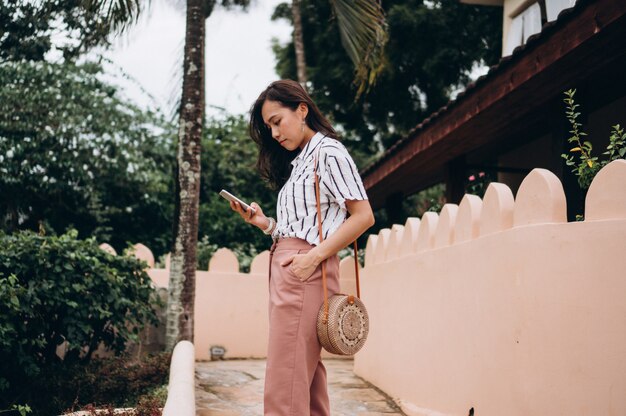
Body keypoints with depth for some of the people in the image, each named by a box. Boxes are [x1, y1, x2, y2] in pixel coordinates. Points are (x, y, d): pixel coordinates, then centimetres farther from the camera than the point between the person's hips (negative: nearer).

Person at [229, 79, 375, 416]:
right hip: (284, 268, 9)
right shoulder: (298, 161, 24)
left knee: (284, 387, -12)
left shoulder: (328, 152, -2)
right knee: (307, 379, 10)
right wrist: (263, 222, 5)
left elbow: (363, 216, -11)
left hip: (306, 270, -9)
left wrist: (313, 257, -17)